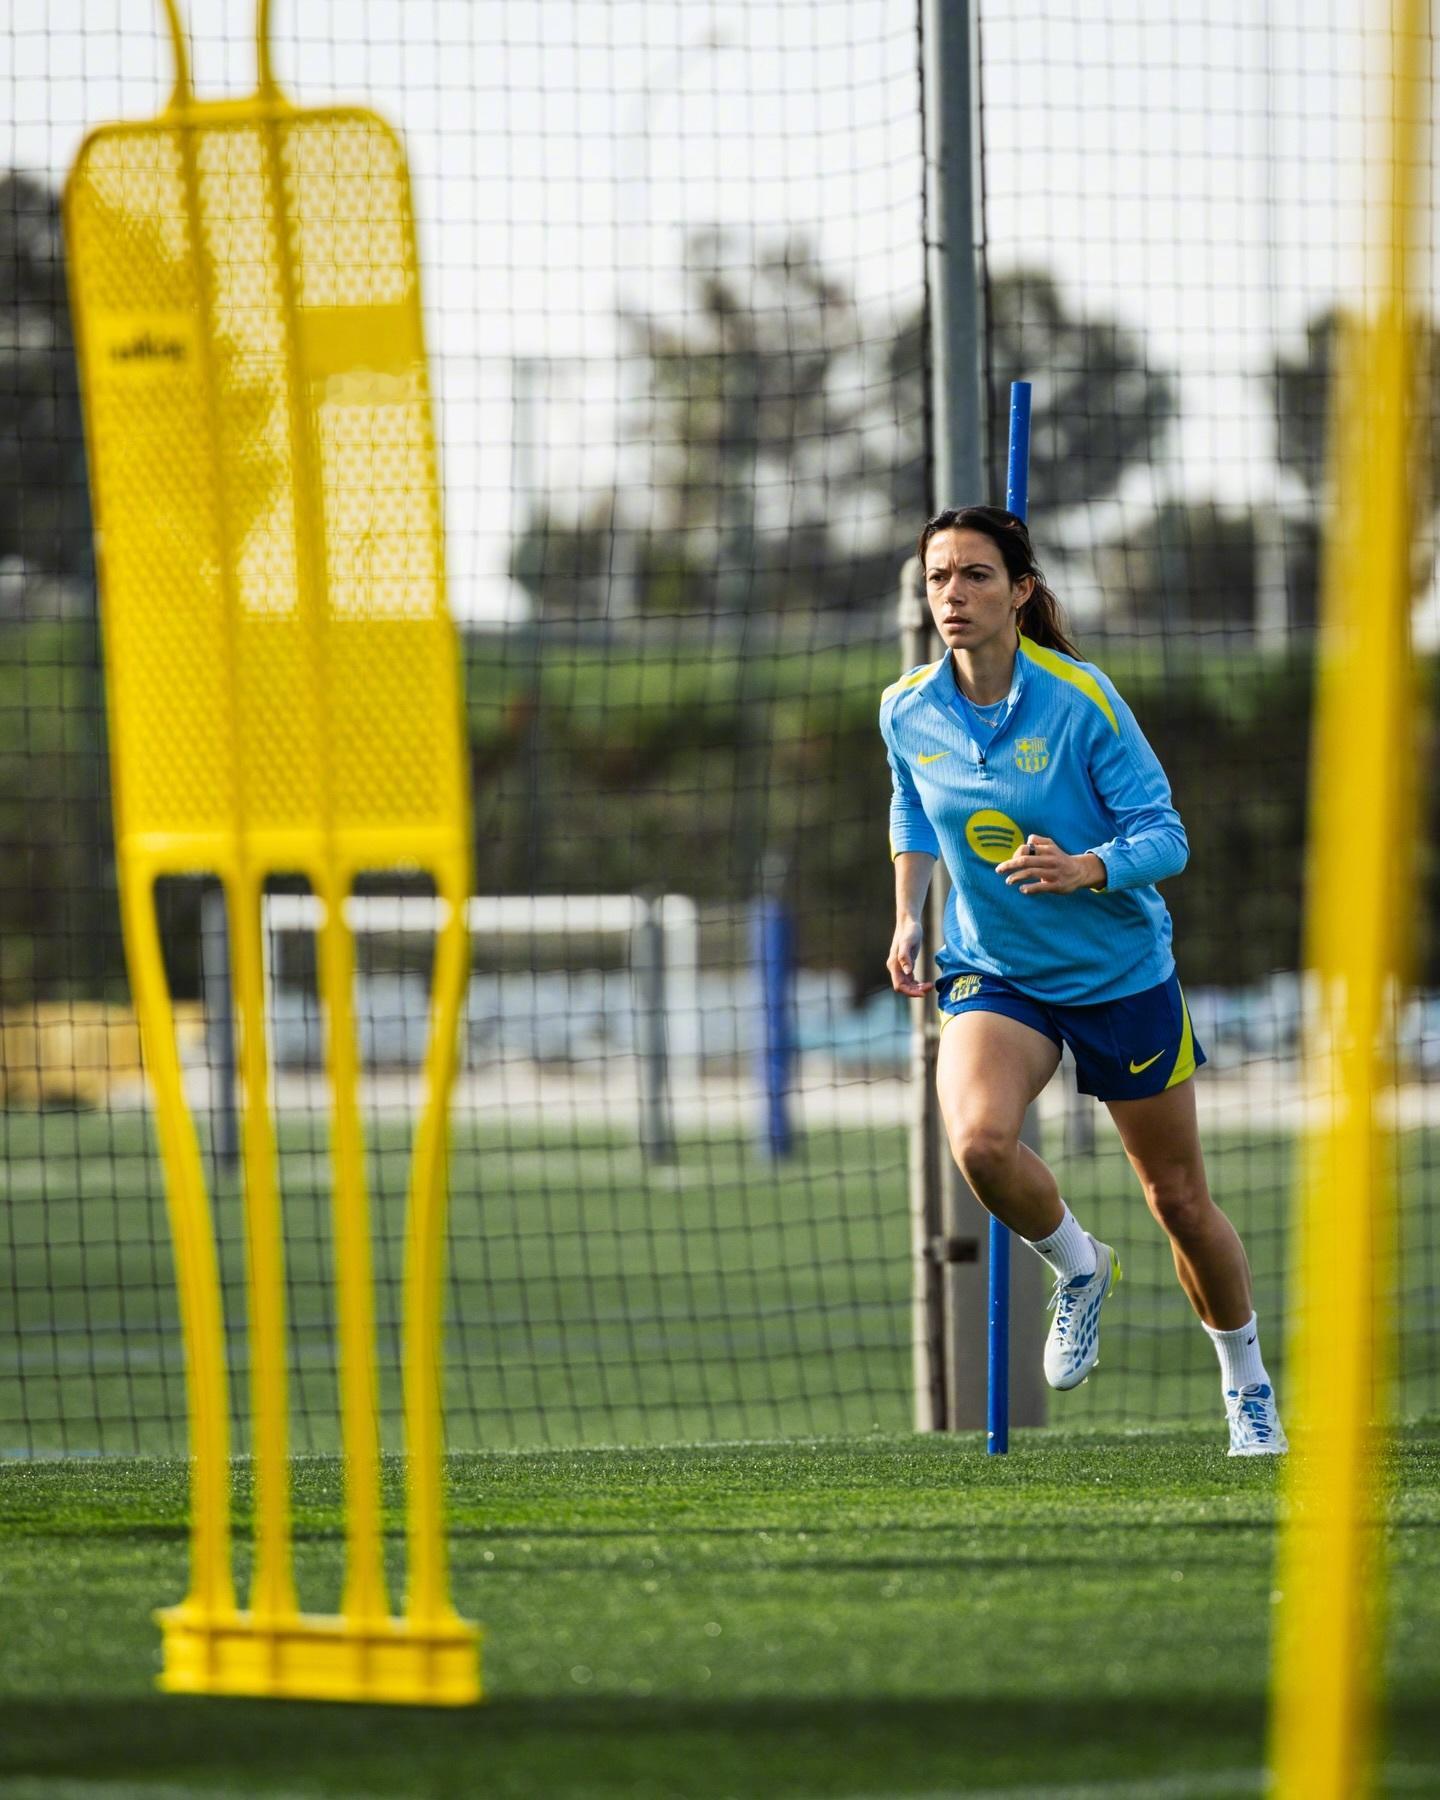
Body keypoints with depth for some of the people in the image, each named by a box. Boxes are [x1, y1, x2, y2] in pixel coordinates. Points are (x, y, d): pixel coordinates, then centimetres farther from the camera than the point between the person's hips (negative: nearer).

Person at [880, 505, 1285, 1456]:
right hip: (994, 975, 2)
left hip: (1122, 973, -2)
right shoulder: (908, 711, -7)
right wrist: (908, 918, 5)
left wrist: (1085, 870, -35)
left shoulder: (1080, 699, -18)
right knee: (978, 1138, -29)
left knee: (1181, 1199, 8)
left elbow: (1165, 836, -16)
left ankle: (1249, 1386, 32)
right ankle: (1079, 1269, 2)